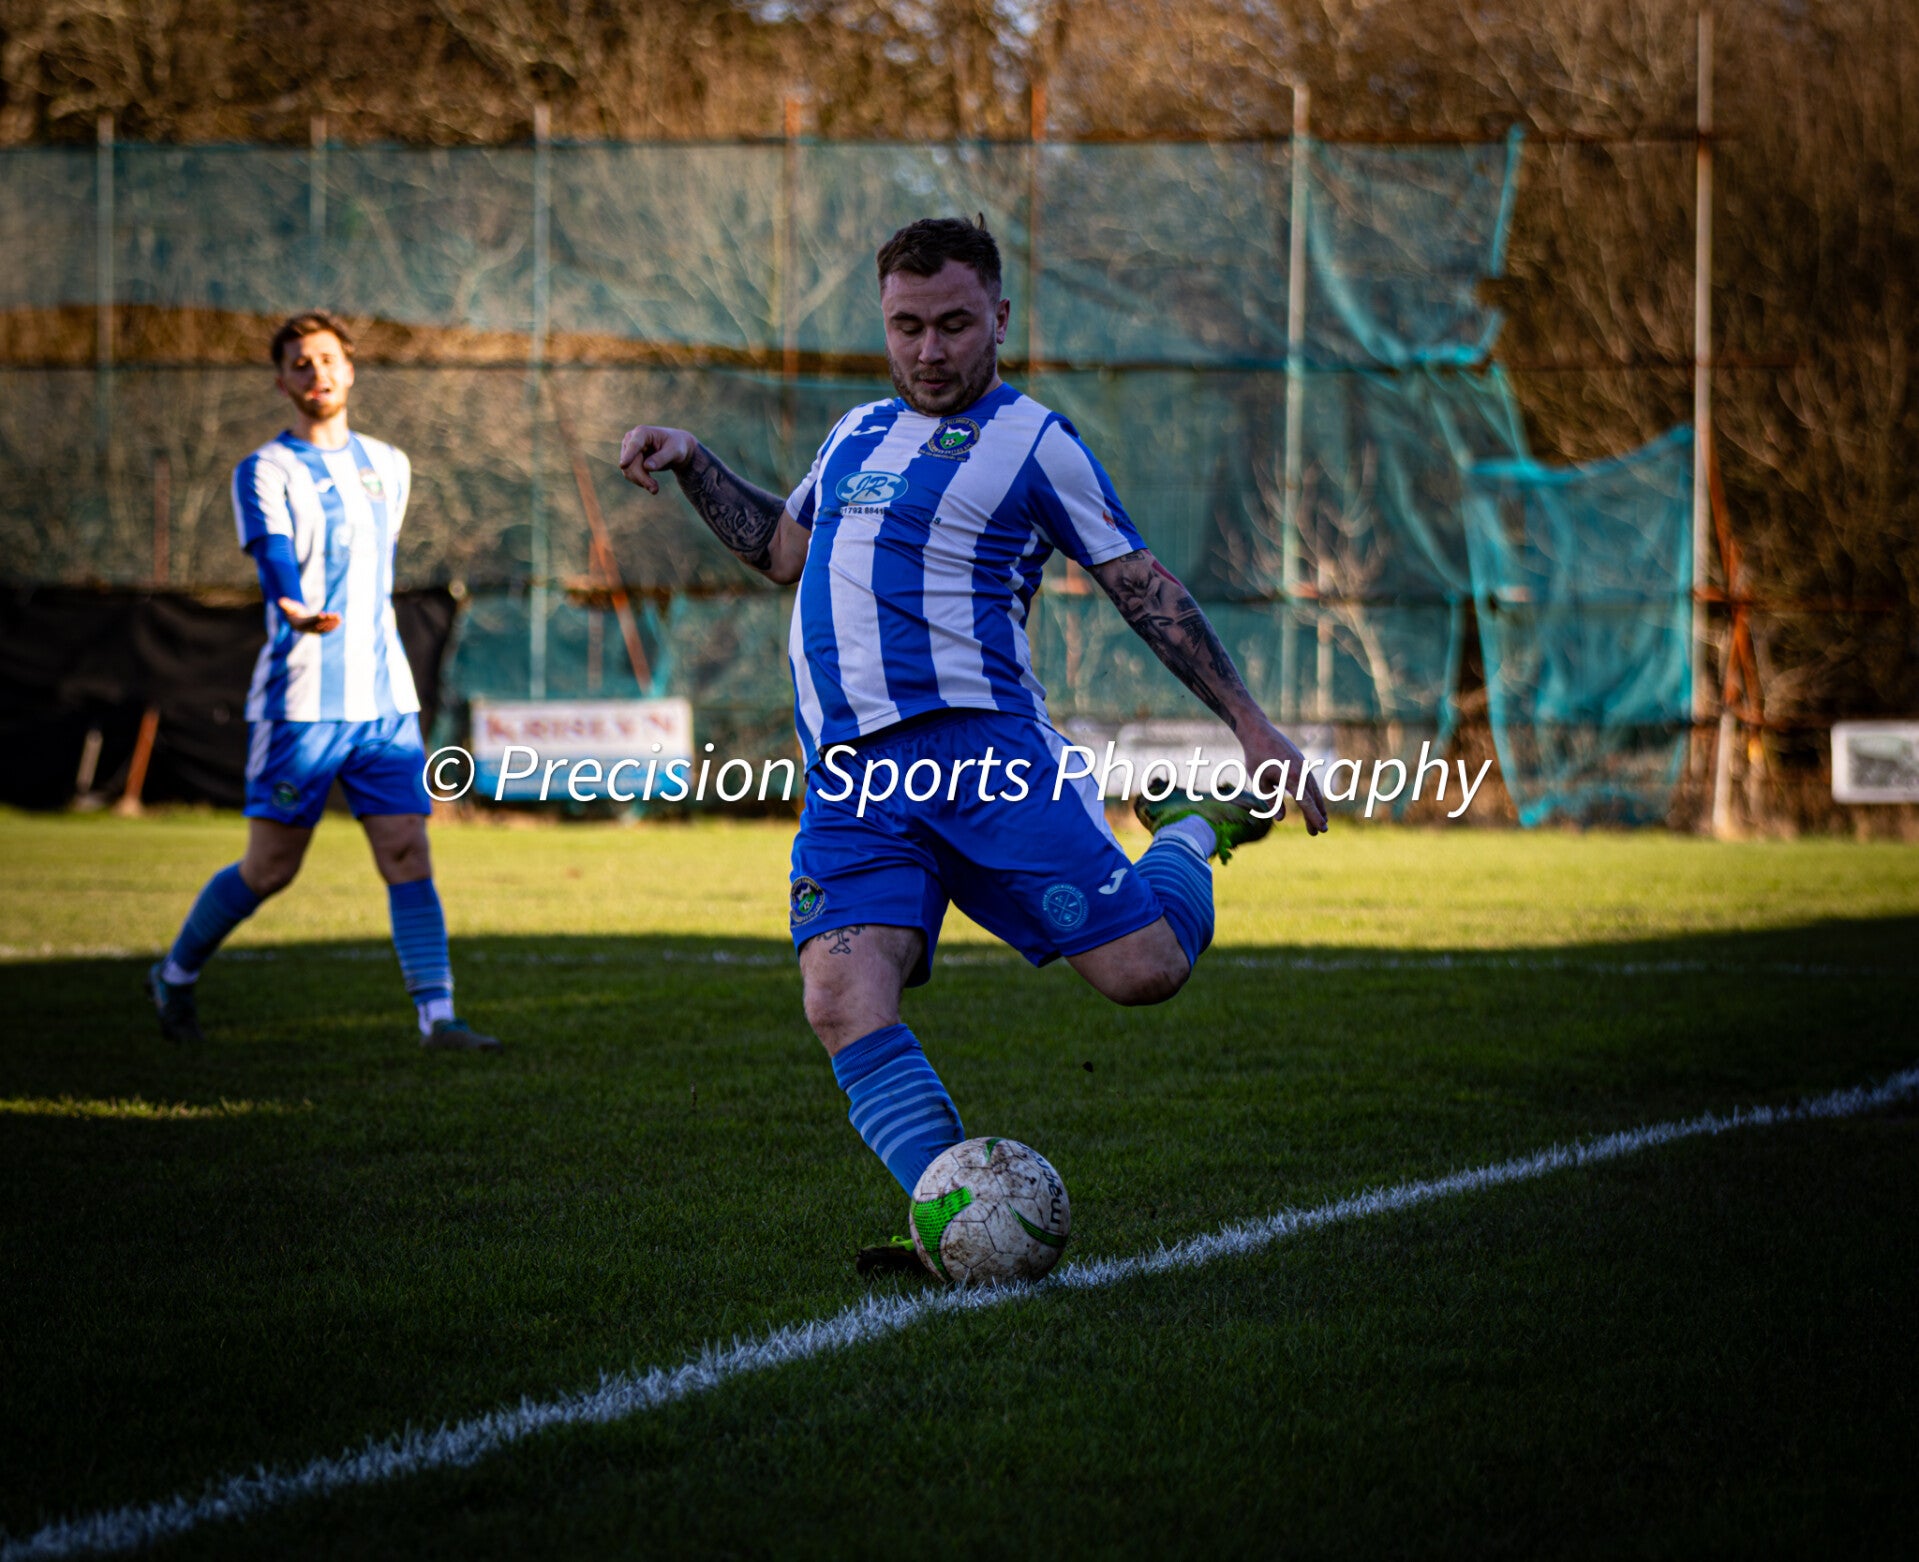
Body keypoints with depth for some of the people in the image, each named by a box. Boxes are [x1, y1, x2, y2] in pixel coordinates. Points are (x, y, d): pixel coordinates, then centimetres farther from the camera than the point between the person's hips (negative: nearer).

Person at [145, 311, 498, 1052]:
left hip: (385, 696, 5)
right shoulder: (265, 471, -4)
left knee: (408, 854, -6)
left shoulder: (389, 466, 15)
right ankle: (175, 974, 23)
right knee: (269, 870, 1)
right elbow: (275, 555, -21)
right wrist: (297, 609, -41)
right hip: (299, 701, -5)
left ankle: (437, 1017, -8)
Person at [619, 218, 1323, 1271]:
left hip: (979, 745, -4)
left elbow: (1142, 586, 6)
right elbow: (783, 552, 39)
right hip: (849, 777, 4)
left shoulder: (1029, 441, 5)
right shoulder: (858, 432, 23)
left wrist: (1249, 725, 2)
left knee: (1142, 969, -11)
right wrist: (690, 465, 27)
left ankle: (1193, 830, 23)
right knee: (843, 1002, -22)